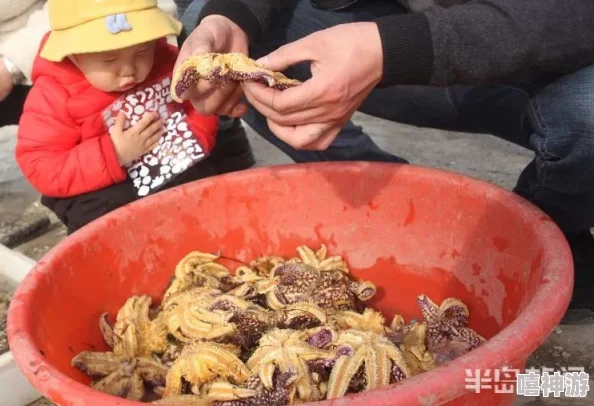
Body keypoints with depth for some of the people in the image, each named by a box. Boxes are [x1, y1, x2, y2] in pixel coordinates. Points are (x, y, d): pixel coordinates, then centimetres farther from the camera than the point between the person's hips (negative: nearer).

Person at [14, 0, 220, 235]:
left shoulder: (167, 60, -1)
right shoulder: (53, 95, -12)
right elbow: (40, 168, -15)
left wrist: (194, 139, -10)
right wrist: (113, 155, -24)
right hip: (108, 196, -4)